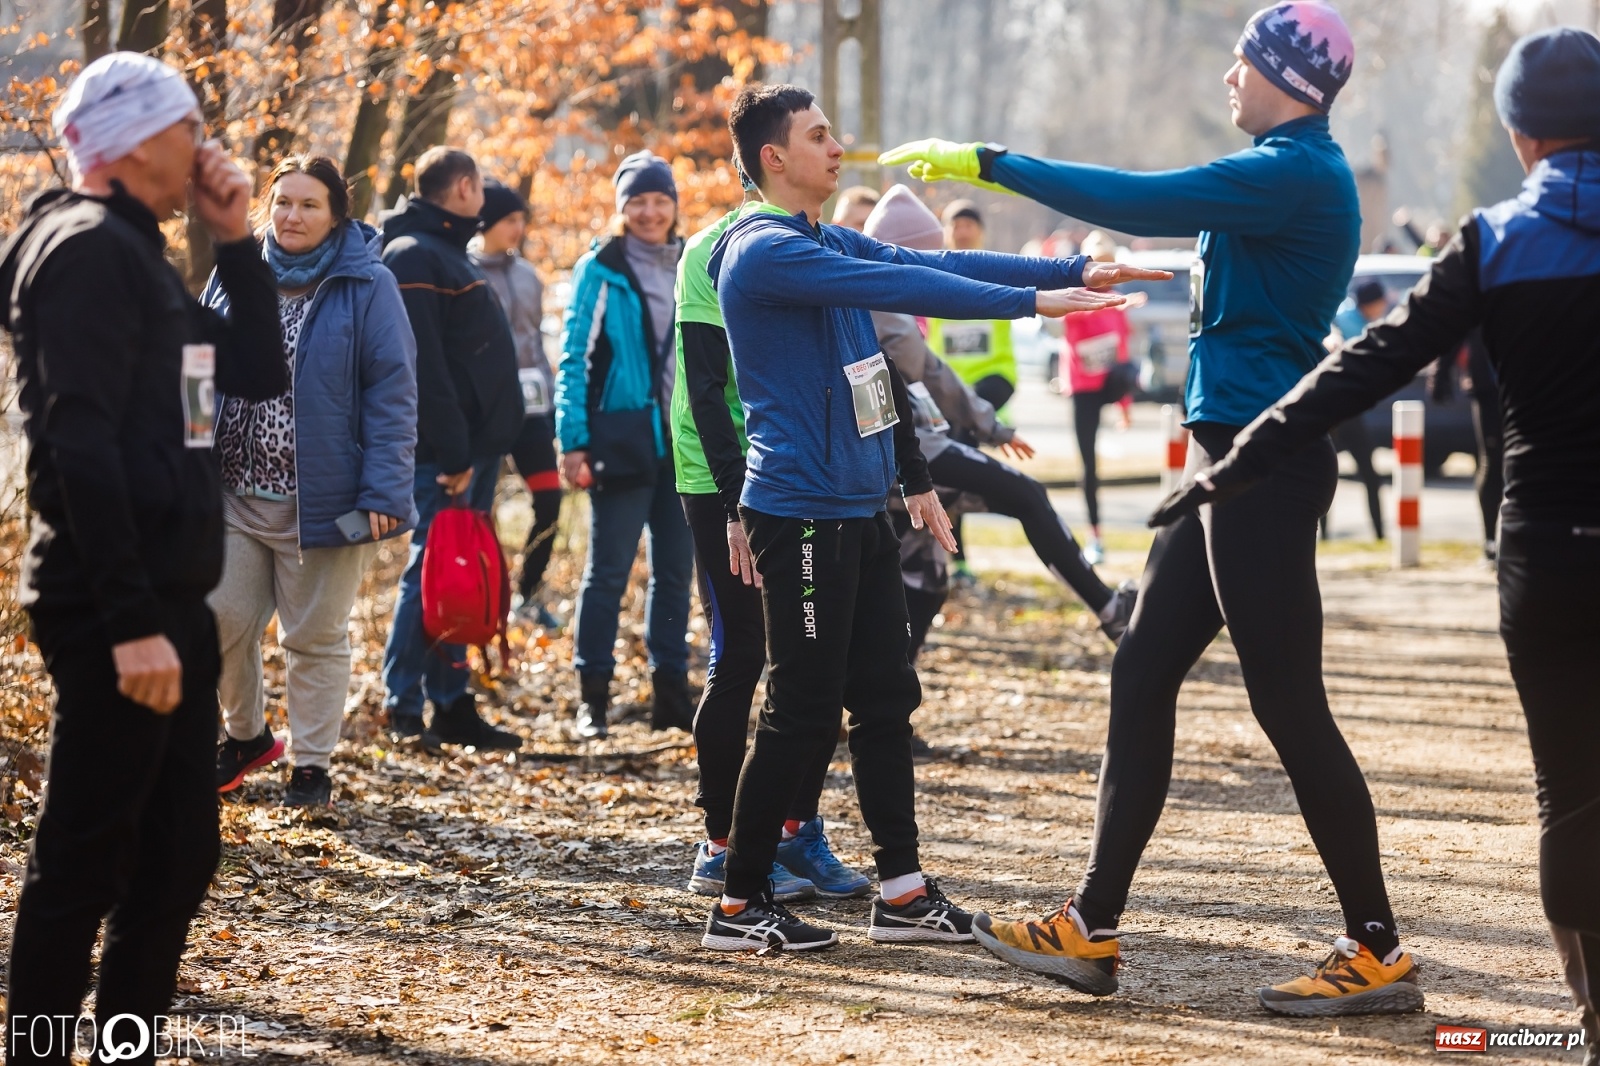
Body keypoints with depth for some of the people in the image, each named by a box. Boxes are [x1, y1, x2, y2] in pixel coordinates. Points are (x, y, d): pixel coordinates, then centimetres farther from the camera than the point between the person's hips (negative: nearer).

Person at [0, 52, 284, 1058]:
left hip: (171, 603, 10)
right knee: (83, 865, -5)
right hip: (117, 612, -10)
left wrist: (238, 243, 9)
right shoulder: (87, 250, -13)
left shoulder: (139, 254, 17)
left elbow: (260, 371, 21)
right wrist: (129, 622, -26)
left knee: (178, 858, 13)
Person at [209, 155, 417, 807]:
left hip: (321, 501, -4)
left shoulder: (366, 288, -6)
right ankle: (244, 735, 30)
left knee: (315, 636, 7)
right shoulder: (234, 278, 8)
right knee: (222, 621, 5)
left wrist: (383, 492, -15)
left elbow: (392, 395, -8)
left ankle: (310, 765, 20)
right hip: (232, 496, 4)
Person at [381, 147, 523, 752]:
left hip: (476, 446, 10)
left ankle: (451, 704, 14)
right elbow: (422, 364, -20)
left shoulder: (449, 253, 21)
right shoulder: (413, 254, -11)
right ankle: (404, 708, -3)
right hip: (444, 451, -10)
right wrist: (451, 453, -23)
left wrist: (483, 447, 15)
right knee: (431, 573, -7)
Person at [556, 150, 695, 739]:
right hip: (624, 437, -5)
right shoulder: (601, 270, -3)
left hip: (684, 441, 5)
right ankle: (592, 695, 0)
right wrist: (573, 439, -13)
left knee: (675, 569, 9)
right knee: (608, 570, -3)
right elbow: (574, 358, -5)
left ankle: (671, 689, 15)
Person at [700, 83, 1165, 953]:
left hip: (859, 510, 10)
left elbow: (934, 266, 12)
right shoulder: (764, 252, -15)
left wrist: (1075, 273, 6)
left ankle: (902, 892, 15)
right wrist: (1031, 301, -23)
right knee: (803, 713, -6)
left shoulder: (830, 245, 15)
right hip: (802, 513, -10)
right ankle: (738, 905, 3)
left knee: (886, 699, 10)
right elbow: (901, 286, -23)